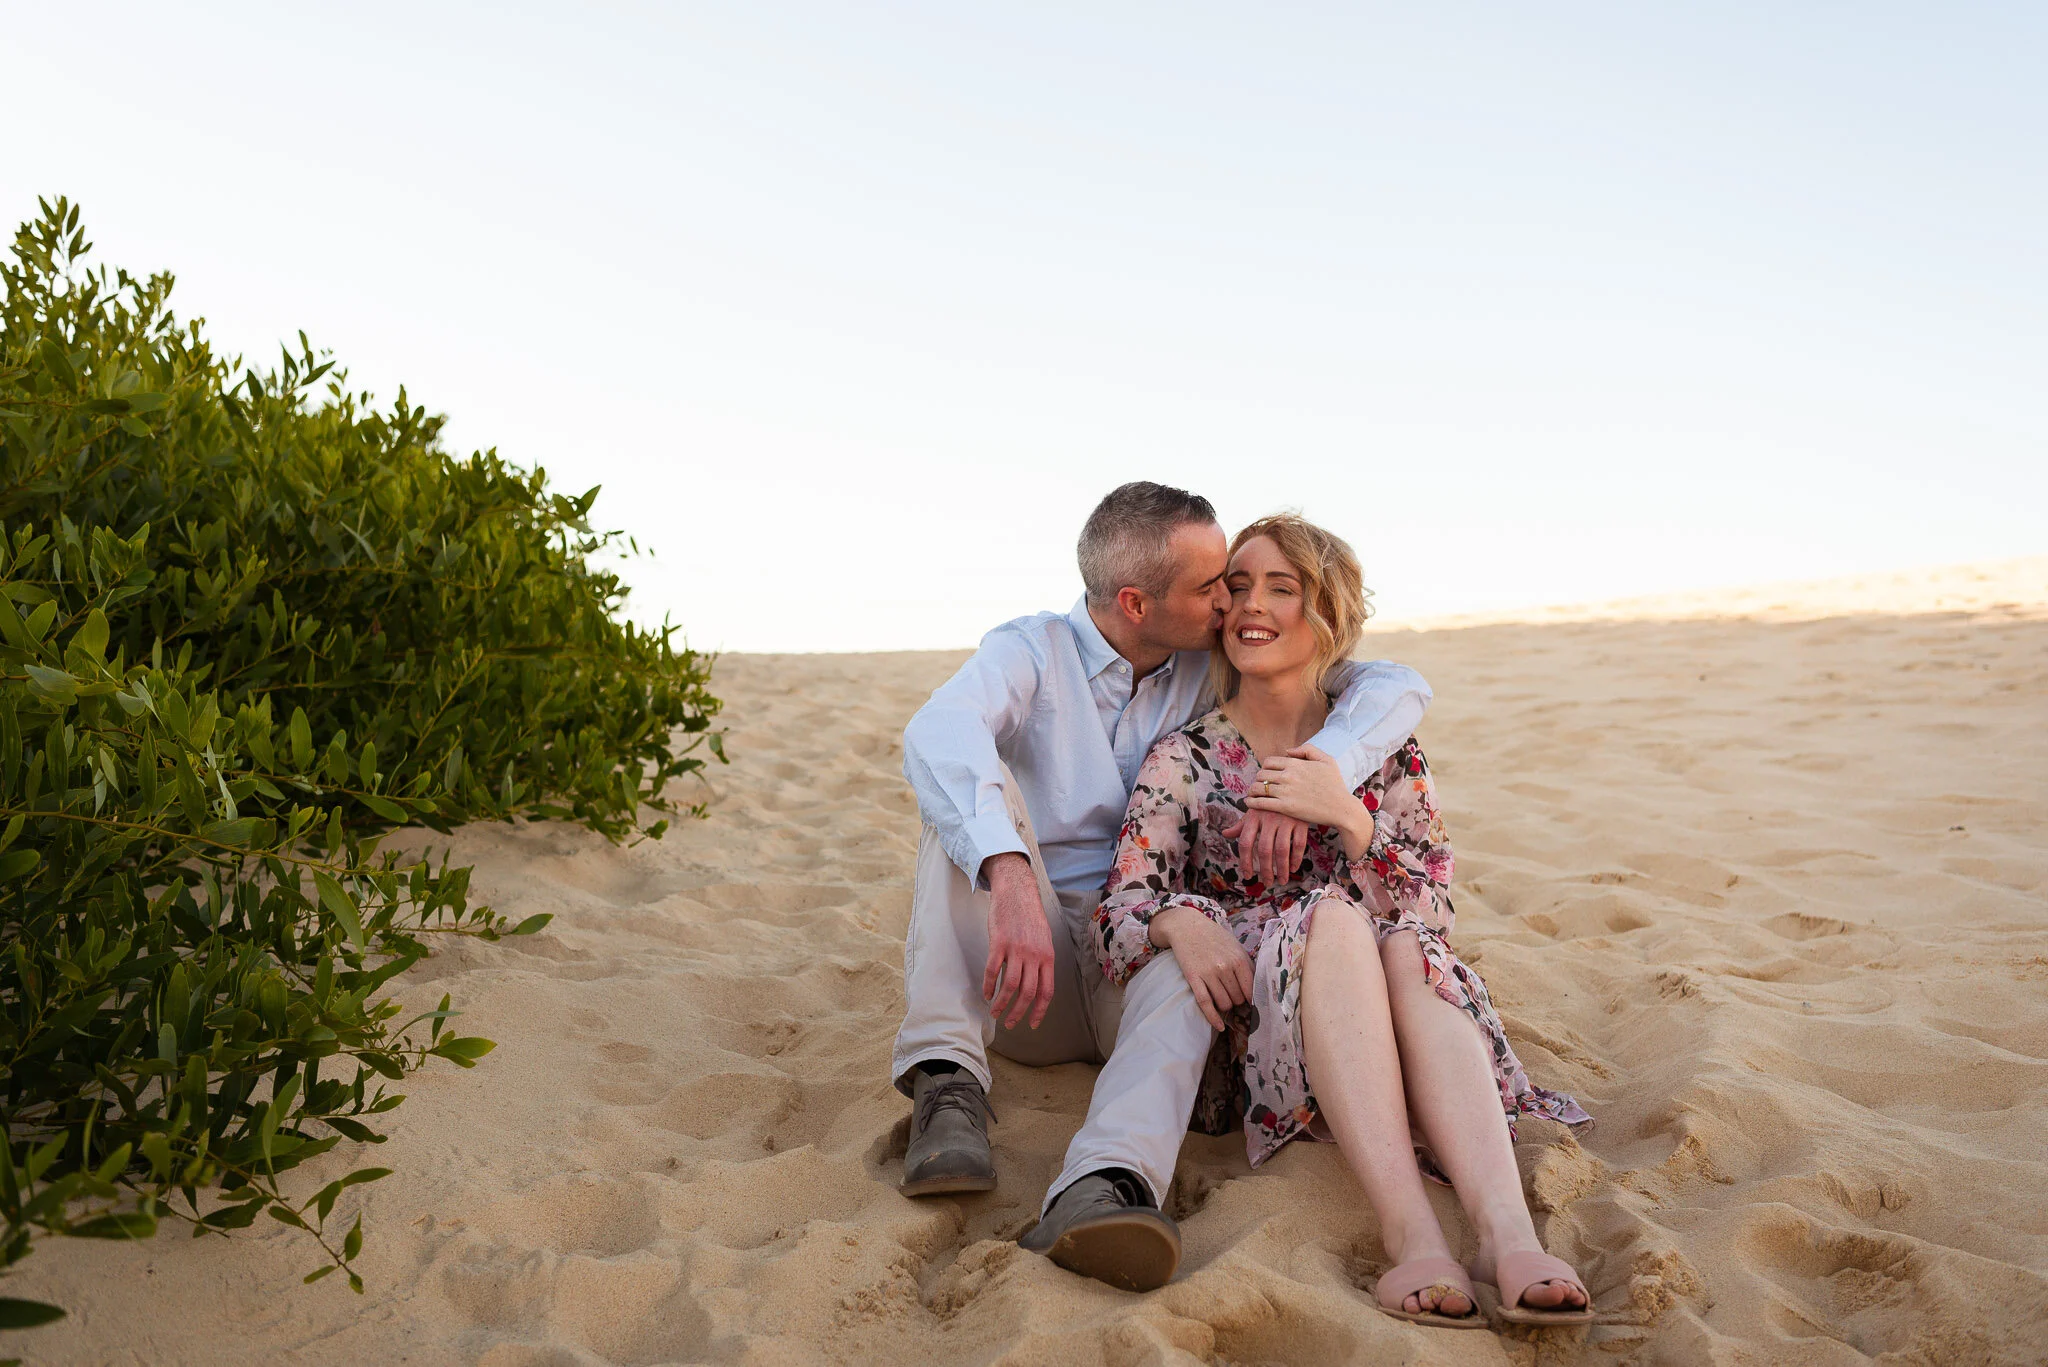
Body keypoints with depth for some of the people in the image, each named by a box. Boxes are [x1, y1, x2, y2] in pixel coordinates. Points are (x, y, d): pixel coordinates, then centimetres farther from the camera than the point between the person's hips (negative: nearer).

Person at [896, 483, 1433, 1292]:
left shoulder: (1216, 670, 4)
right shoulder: (1032, 651, -7)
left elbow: (1399, 687, -4)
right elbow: (936, 734, -30)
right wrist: (1011, 879, -47)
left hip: (1139, 976, 2)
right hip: (1027, 975, -1)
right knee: (975, 787, -25)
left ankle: (1103, 1189, -53)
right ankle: (947, 1083, -34)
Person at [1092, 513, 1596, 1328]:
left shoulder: (1386, 752, 10)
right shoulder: (1185, 760, 6)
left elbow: (1430, 914, -2)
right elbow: (1118, 916, -4)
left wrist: (1347, 816, -19)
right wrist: (1183, 922, -28)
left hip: (1368, 1034, 2)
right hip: (1233, 1044, -2)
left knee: (1408, 949, -32)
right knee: (1333, 917, -32)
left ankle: (1507, 1231, -49)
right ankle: (1411, 1235, -48)